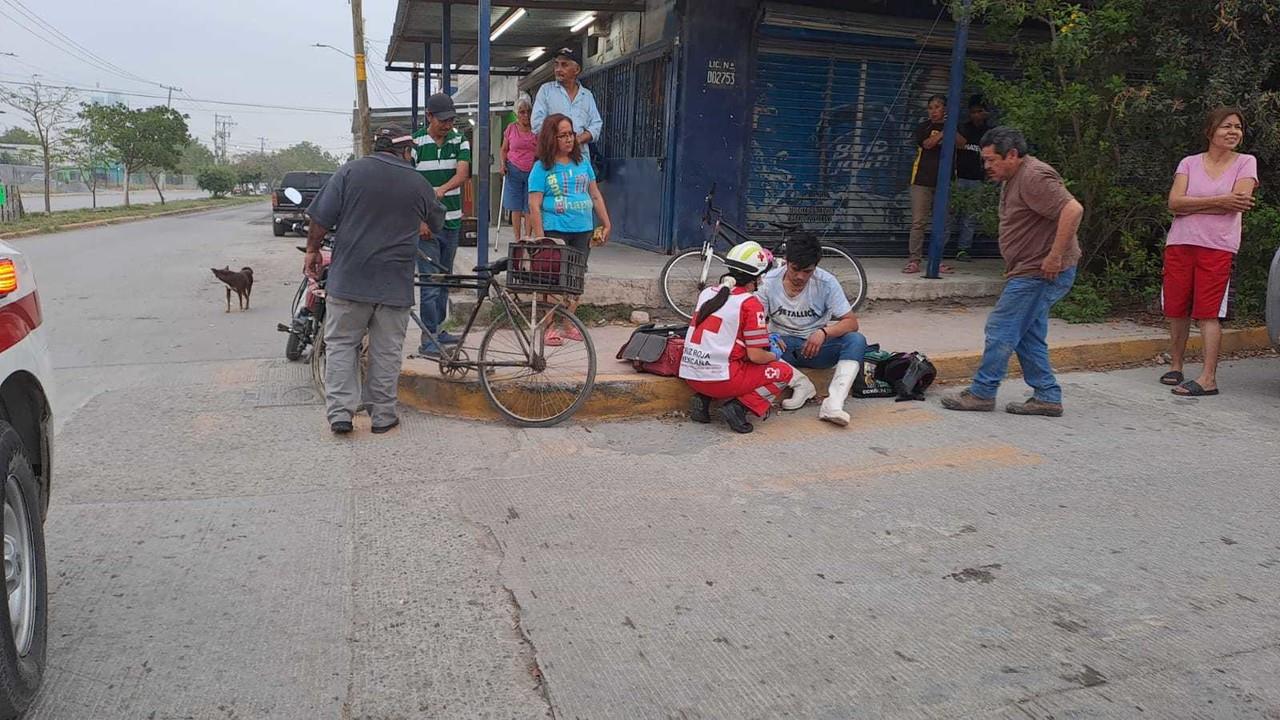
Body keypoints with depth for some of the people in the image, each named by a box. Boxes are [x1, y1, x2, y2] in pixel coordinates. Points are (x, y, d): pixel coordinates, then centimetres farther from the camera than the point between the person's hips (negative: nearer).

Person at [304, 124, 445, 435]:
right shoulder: (419, 184, 3)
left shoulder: (350, 171, 0)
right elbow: (436, 225, 18)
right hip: (395, 283, 0)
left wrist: (312, 250, 11)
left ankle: (340, 412, 5)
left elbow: (321, 218, -4)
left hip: (348, 279, 0)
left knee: (341, 344, 10)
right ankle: (382, 414, 14)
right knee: (387, 350, 9)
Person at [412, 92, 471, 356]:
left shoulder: (460, 141, 5)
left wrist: (442, 189, -32)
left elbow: (462, 173, -12)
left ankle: (438, 330, 27)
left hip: (452, 221, 5)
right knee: (430, 282, -8)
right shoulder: (415, 142, -5)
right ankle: (428, 340, -4)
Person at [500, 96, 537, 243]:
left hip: (533, 171, 0)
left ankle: (527, 238, 13)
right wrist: (503, 164, -1)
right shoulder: (511, 129, 4)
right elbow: (504, 150, 14)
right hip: (514, 171, 1)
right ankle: (517, 239, 9)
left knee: (529, 208, 2)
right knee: (516, 208, 3)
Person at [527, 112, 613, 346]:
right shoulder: (541, 168, -3)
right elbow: (534, 206, -7)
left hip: (583, 231, 5)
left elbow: (595, 195, 18)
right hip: (554, 231, -5)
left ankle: (568, 325, 19)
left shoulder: (582, 163, 12)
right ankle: (549, 328, 3)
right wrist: (540, 238, -14)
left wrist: (606, 224, 13)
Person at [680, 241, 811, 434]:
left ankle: (703, 399, 12)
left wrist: (767, 336, 25)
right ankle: (739, 407, -7)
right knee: (785, 372, 9)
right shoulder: (750, 303, -9)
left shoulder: (707, 293, 12)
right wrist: (774, 356, 13)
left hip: (689, 375, 7)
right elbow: (755, 356, -10)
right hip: (720, 380, -6)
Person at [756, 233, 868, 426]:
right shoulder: (769, 282, -10)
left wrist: (824, 333, -31)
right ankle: (801, 384, -24)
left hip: (816, 345, 1)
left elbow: (851, 322, -12)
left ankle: (833, 403, -38)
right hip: (783, 345, 0)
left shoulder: (826, 283, -11)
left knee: (857, 340, -27)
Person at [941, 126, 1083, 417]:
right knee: (1029, 336, 12)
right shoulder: (1012, 179, 17)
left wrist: (1055, 256, -27)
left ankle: (982, 393, 3)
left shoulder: (1034, 177, -17)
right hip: (1031, 272, 11)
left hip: (1041, 272, -11)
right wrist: (1014, 268, 17)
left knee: (1001, 329, -6)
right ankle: (1047, 397, 17)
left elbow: (1073, 210, -27)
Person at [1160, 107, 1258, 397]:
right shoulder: (1189, 163, 9)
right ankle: (1175, 367, 21)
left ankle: (1208, 378, -7)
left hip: (1218, 247, -2)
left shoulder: (1246, 163, 6)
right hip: (1180, 243, 2)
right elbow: (1174, 202, -5)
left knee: (1208, 313, -7)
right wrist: (1219, 201, -11)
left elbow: (1238, 203, -9)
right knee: (1177, 310, 6)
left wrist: (1191, 205, -7)